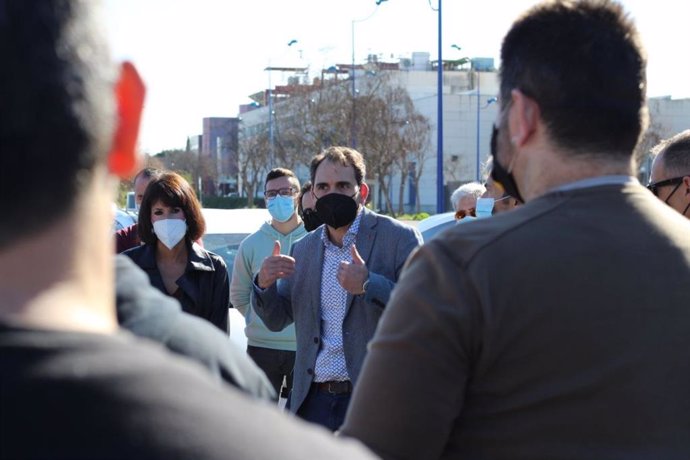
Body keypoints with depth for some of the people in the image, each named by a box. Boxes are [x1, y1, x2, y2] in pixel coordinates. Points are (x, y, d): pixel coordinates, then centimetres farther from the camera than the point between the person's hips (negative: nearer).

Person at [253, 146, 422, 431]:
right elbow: (277, 320, 16)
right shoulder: (303, 249, 13)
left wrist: (369, 284, -26)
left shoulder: (400, 238, -5)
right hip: (312, 401, 5)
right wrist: (265, 284, -5)